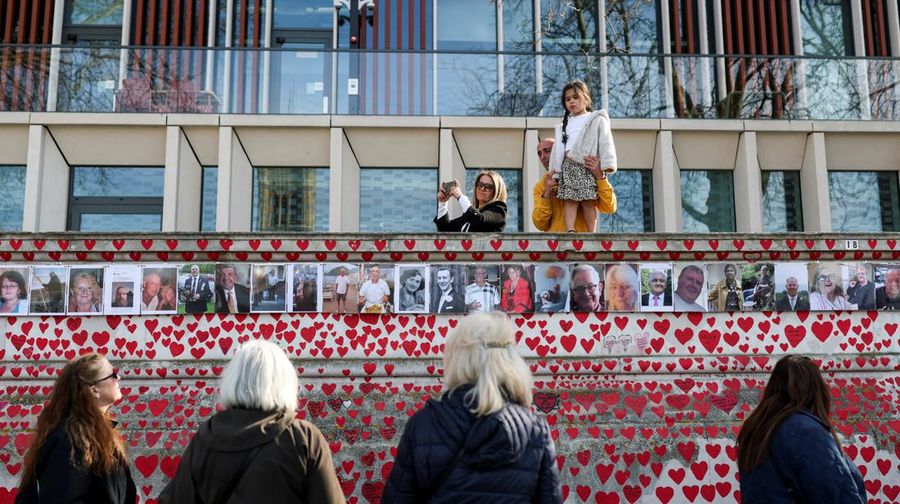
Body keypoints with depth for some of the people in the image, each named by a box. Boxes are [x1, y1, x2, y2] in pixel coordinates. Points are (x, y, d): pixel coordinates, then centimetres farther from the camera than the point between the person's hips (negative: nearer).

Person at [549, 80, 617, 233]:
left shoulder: (597, 119, 9)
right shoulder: (564, 124, 25)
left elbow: (605, 143, -2)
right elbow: (558, 147, 22)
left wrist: (605, 167, -15)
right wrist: (554, 169, 13)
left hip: (588, 166, -4)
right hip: (567, 165, 5)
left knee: (588, 200, -7)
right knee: (569, 199, -6)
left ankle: (591, 233, -4)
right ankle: (570, 230, -15)